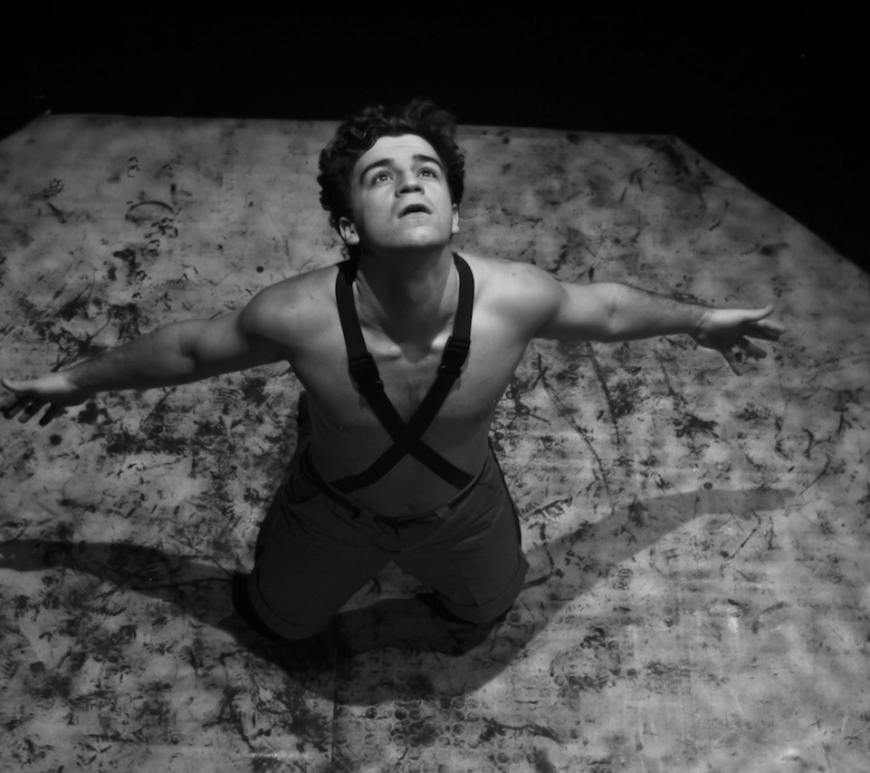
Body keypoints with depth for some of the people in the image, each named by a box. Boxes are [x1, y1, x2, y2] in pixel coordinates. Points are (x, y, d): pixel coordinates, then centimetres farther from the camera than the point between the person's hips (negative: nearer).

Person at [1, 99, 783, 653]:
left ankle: (458, 595, 63)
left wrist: (702, 320, 5)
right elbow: (191, 347, -16)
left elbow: (606, 308, -11)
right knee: (282, 620, 28)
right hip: (335, 511, 0)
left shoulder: (513, 299, -34)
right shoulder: (299, 317, -37)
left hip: (460, 509, 1)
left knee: (487, 609, 31)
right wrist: (79, 379, -1)